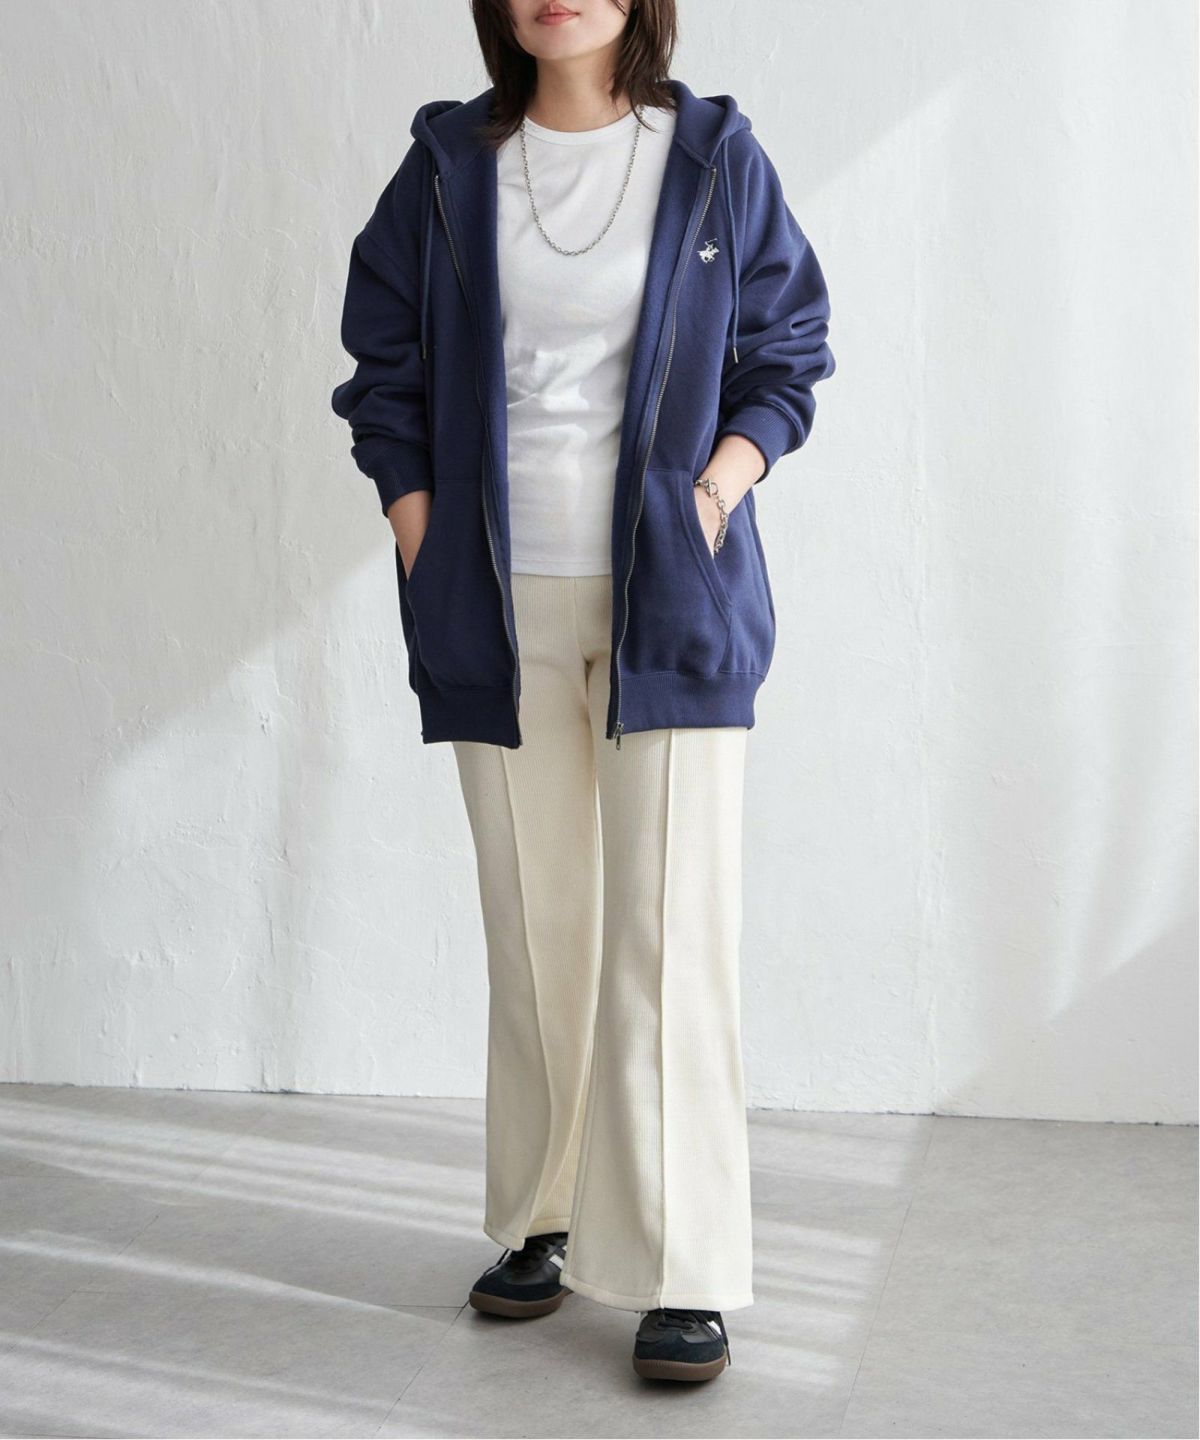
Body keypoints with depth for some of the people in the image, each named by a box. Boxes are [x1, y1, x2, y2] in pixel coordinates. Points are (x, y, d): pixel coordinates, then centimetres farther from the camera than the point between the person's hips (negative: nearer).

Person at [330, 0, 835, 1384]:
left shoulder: (716, 158, 3)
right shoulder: (446, 168, 7)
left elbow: (788, 352, 7)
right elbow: (384, 368, 12)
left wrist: (715, 496, -8)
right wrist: (422, 543, 2)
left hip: (670, 602, -2)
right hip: (501, 609, 2)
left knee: (670, 933, -6)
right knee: (532, 927, 8)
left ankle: (686, 1274, 1)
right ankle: (544, 1221, 21)